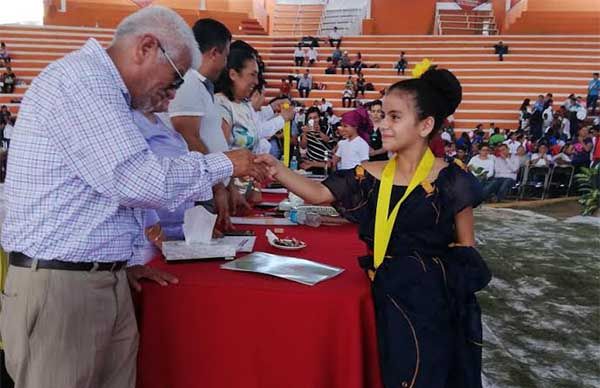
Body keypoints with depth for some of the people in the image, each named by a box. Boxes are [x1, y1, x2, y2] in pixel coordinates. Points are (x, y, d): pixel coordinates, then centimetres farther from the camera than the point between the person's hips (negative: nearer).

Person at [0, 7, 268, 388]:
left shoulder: (102, 88, 18)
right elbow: (139, 181, -22)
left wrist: (129, 259, 17)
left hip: (105, 281, 9)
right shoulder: (81, 78, -15)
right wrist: (225, 164, -9)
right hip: (58, 285, -9)